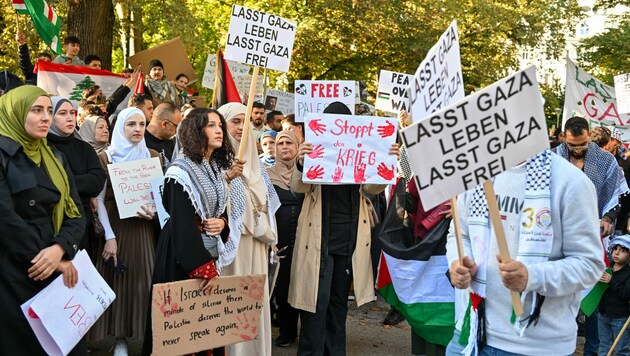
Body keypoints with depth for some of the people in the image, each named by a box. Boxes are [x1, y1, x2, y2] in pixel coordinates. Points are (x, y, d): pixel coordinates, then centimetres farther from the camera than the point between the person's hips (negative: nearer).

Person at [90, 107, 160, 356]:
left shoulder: (153, 157, 7)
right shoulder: (105, 157, 0)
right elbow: (99, 199, -4)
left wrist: (155, 212, -13)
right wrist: (109, 236, -11)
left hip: (144, 227, 2)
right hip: (116, 226, -2)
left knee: (146, 280, 1)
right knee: (118, 281, 2)